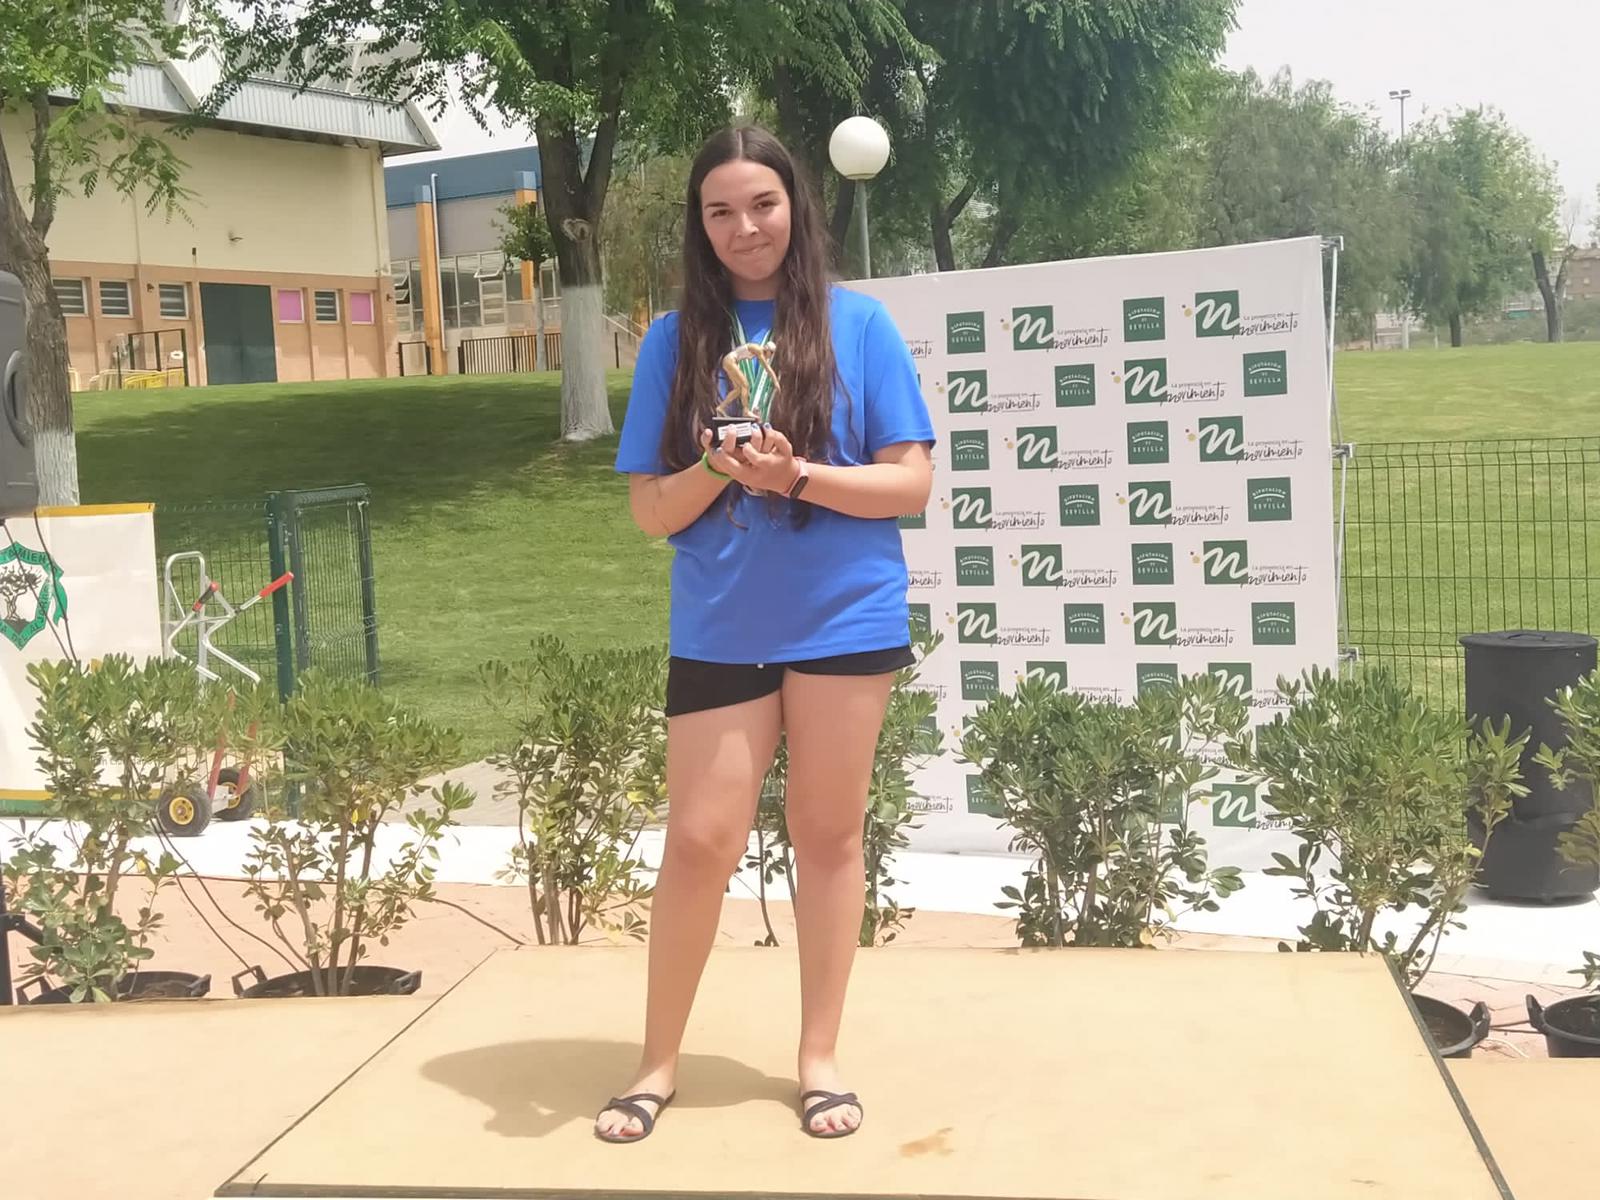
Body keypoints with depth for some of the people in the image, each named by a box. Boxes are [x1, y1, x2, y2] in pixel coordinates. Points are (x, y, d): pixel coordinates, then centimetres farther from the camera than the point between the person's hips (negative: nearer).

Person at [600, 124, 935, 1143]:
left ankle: (820, 1056, 24)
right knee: (700, 841, 3)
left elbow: (911, 482, -4)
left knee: (828, 834, 10)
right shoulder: (677, 340, 3)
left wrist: (796, 475, -18)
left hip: (846, 623, -1)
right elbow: (652, 511, 2)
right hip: (719, 631, 1)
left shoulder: (857, 322, -1)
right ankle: (660, 1062, 19)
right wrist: (720, 466, -18)